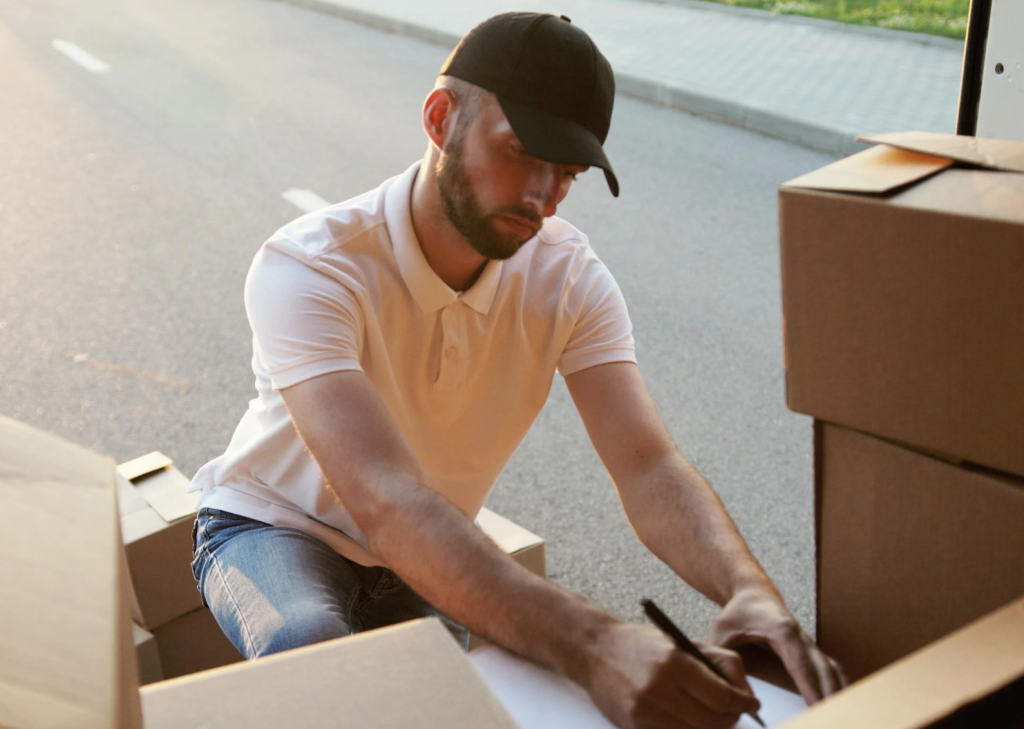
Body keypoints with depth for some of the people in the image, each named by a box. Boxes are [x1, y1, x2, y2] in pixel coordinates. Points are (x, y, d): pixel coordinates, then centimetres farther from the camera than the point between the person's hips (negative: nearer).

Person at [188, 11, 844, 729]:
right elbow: (385, 503, -46)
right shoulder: (306, 270, -32)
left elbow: (648, 466, -26)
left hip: (431, 557, 6)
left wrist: (747, 587, -48)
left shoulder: (568, 275, -16)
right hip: (275, 530, -5)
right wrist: (589, 641, -58)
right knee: (308, 645, -37)